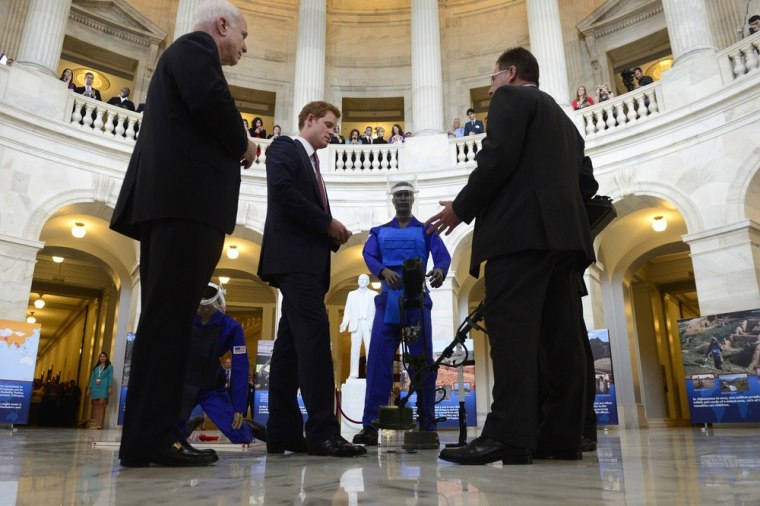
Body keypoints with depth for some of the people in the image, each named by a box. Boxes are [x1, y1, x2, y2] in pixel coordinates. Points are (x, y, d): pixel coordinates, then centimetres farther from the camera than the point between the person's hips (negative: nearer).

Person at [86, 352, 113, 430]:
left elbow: (110, 377, 1)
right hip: (95, 387, 4)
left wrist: (110, 387, -10)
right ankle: (96, 423, -2)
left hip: (104, 388, -4)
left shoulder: (109, 367, 10)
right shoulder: (95, 367, 21)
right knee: (95, 405, -1)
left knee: (101, 404, -16)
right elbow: (92, 378, 18)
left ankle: (100, 423, -21)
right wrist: (89, 388, 9)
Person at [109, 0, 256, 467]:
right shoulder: (196, 44, 5)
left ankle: (149, 434, 7)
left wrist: (234, 149, 17)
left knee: (165, 316, 5)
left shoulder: (183, 54, 33)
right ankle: (151, 437, -12)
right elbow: (211, 100, -15)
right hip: (187, 199, -10)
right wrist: (243, 145, 0)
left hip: (172, 200, 10)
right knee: (170, 315, -14)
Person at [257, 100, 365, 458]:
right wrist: (328, 223, -11)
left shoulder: (311, 164, 29)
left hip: (308, 260, 9)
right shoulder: (284, 147, 5)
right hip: (294, 256, -9)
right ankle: (323, 431, -19)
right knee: (314, 335, -18)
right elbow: (281, 189, -14)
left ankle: (283, 432, 6)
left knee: (291, 342, 4)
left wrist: (332, 235, 2)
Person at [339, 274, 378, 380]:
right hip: (356, 325, 1)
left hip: (369, 325, -1)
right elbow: (348, 310, 10)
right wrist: (345, 322, -6)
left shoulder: (374, 294, 13)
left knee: (370, 349, -7)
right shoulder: (352, 294, 17)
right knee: (355, 350, -2)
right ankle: (353, 374, -1)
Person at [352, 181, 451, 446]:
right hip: (388, 300, 1)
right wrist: (383, 271, -24)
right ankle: (370, 426, -4)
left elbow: (443, 256, -3)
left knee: (423, 361, -1)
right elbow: (368, 255, -1)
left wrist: (440, 270, -28)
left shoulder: (426, 230, 13)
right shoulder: (380, 232, 17)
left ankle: (427, 426, 6)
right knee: (378, 360, -6)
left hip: (418, 301, -1)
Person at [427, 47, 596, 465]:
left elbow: (499, 156, -10)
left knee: (510, 327, -16)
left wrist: (461, 207, -4)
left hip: (522, 227, -9)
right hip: (564, 229, 9)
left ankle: (509, 435, -21)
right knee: (560, 334, 2)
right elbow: (581, 177, 23)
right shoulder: (562, 117, 31)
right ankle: (562, 435, 3)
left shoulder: (510, 98, 7)